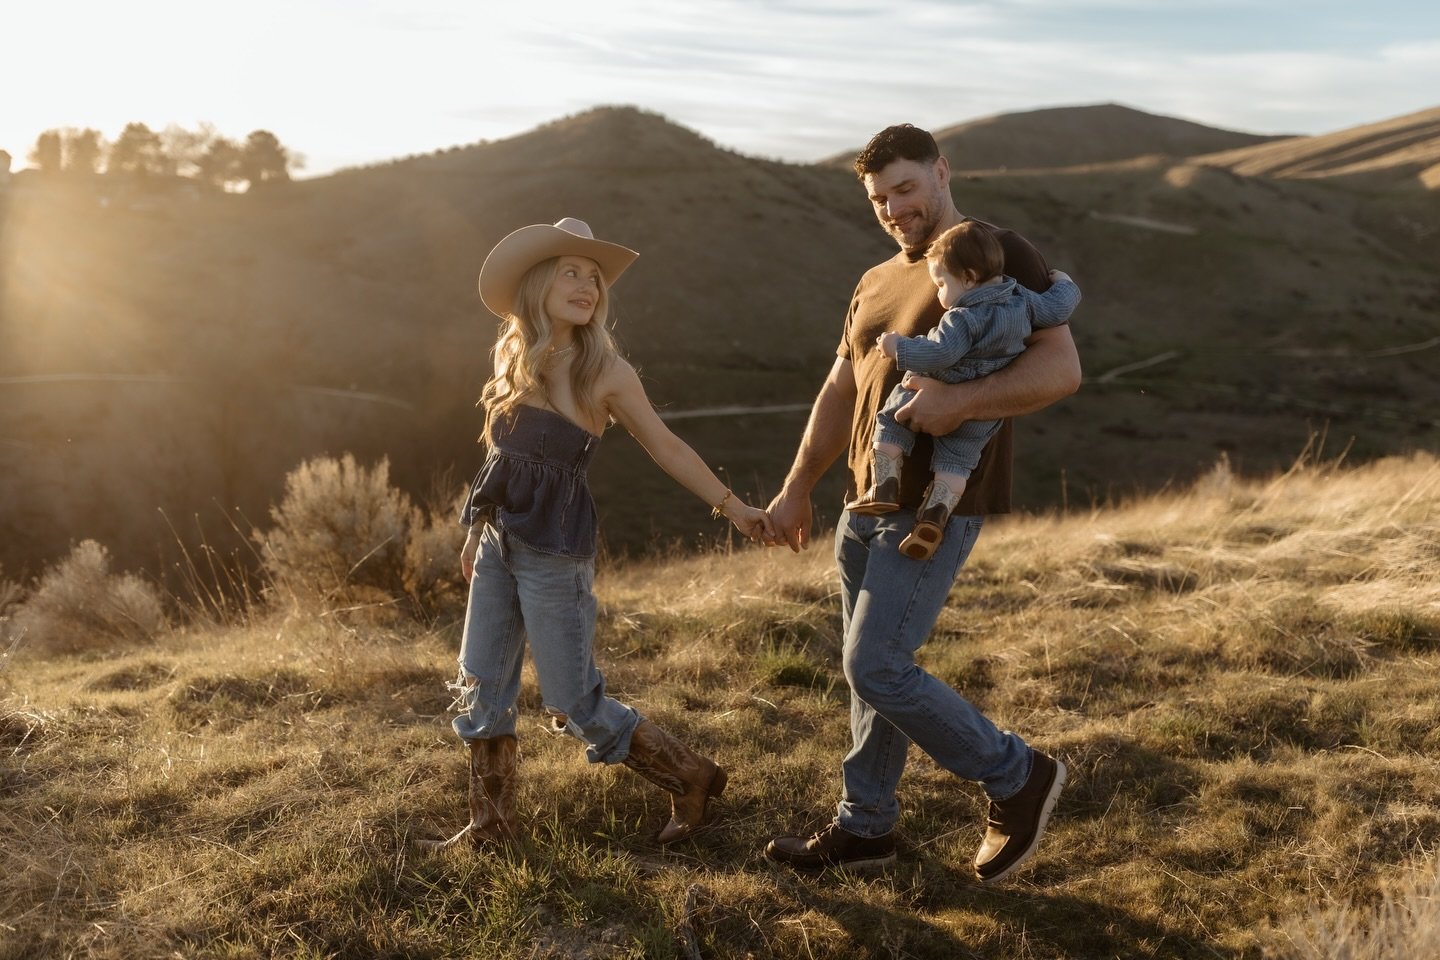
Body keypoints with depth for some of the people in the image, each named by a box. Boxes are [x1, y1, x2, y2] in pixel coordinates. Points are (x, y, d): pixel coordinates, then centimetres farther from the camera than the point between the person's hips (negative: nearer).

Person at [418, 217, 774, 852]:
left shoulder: (605, 371, -10)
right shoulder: (512, 357, 4)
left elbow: (666, 447, -4)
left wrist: (731, 507, -8)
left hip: (555, 552, -6)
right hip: (500, 542, 6)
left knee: (575, 705, 0)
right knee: (480, 691, 11)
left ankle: (691, 780, 18)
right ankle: (491, 824, 27)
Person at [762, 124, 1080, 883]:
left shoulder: (999, 256, -7)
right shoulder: (875, 284, 16)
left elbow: (1061, 368, -17)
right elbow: (838, 394, 19)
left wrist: (960, 401, -30)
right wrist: (796, 490, 18)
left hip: (937, 507, -7)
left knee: (877, 669, -10)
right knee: (873, 669, 12)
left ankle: (1017, 778, 9)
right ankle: (864, 827, 25)